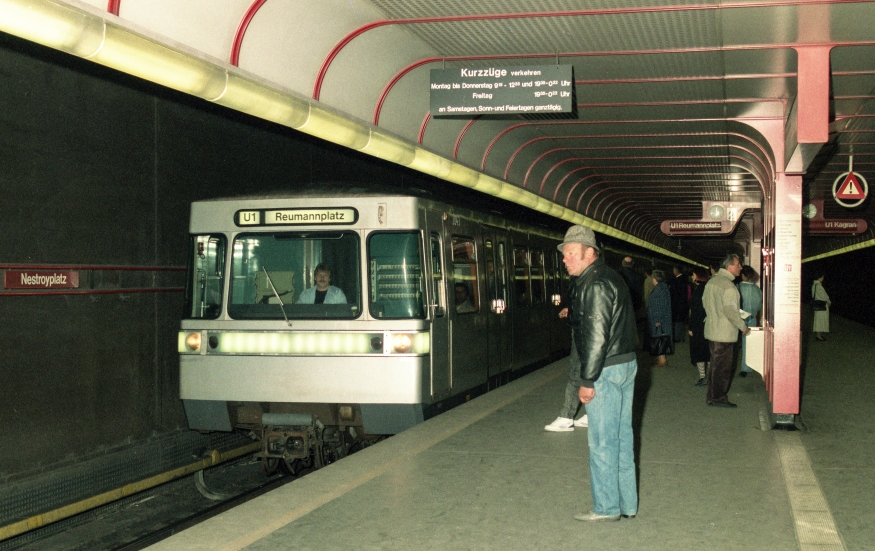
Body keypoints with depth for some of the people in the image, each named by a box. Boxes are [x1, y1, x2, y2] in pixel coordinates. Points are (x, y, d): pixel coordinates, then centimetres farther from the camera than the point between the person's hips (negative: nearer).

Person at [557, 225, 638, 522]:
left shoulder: (595, 285, -17)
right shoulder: (611, 277, 14)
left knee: (602, 440, -2)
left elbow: (596, 336, -22)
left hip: (607, 370, -10)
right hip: (626, 364, 10)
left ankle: (606, 507, 6)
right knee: (621, 435, 14)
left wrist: (587, 381, -20)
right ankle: (627, 503, 21)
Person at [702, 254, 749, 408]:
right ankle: (719, 398, 6)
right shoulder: (728, 286, -20)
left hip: (711, 330, 9)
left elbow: (705, 301, 17)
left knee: (715, 365, 17)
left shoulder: (711, 281, 8)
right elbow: (730, 311, -22)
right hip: (725, 333, -9)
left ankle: (712, 396, 23)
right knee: (723, 367, 0)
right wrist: (743, 327, -12)